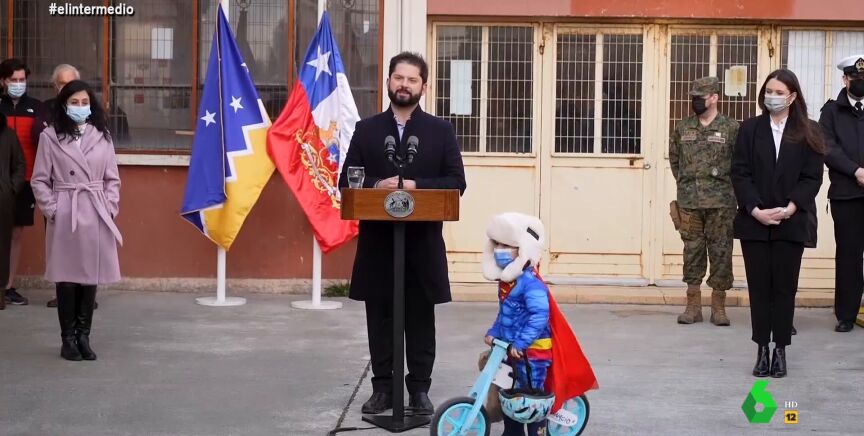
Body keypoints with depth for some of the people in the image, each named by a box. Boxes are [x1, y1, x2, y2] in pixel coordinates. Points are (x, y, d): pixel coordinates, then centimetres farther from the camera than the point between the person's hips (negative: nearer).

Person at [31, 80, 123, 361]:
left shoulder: (102, 137, 9)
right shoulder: (50, 137, 1)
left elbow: (112, 179, 10)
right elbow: (39, 180, 1)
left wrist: (110, 209, 0)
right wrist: (51, 209, -7)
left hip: (96, 214, 3)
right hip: (65, 216, -2)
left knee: (91, 277, 6)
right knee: (67, 278, 1)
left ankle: (84, 337, 15)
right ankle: (68, 339, 9)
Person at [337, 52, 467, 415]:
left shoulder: (441, 130, 5)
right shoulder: (366, 129, 8)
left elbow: (456, 182, -2)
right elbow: (346, 181, 4)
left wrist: (413, 186, -15)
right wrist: (377, 186, -16)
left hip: (423, 241, -1)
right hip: (377, 240, 1)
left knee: (421, 319, 5)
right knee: (380, 318, 7)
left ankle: (419, 389, 13)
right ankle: (383, 387, 16)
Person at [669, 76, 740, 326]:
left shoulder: (731, 128, -3)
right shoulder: (682, 128, 8)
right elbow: (674, 159, 18)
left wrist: (725, 184, 0)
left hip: (721, 203, -3)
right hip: (688, 202, 3)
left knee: (720, 252, 1)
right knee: (692, 252, 6)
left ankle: (718, 307, 10)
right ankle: (693, 306, 13)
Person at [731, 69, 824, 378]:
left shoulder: (808, 132, 3)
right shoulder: (750, 129, 5)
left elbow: (813, 177, -2)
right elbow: (740, 173, 0)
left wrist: (789, 209, -15)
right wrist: (756, 210, -12)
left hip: (791, 223, -1)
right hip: (754, 222, 1)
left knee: (785, 287, 3)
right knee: (759, 287, 4)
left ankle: (780, 350, 10)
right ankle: (762, 350, 10)